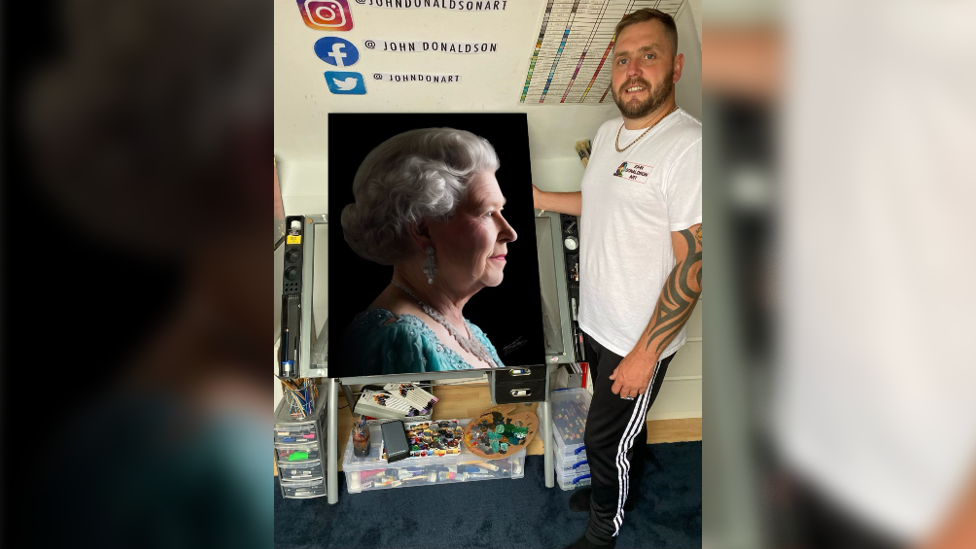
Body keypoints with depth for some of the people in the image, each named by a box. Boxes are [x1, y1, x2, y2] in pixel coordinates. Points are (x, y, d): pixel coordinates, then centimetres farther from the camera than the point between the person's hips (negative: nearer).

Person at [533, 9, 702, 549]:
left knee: (606, 439, 10)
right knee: (621, 428, 27)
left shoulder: (689, 147, -24)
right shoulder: (609, 131, 3)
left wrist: (645, 353, -21)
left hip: (639, 340, -7)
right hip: (596, 320, 7)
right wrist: (539, 198, 10)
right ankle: (614, 490, 51)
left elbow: (692, 265, -24)